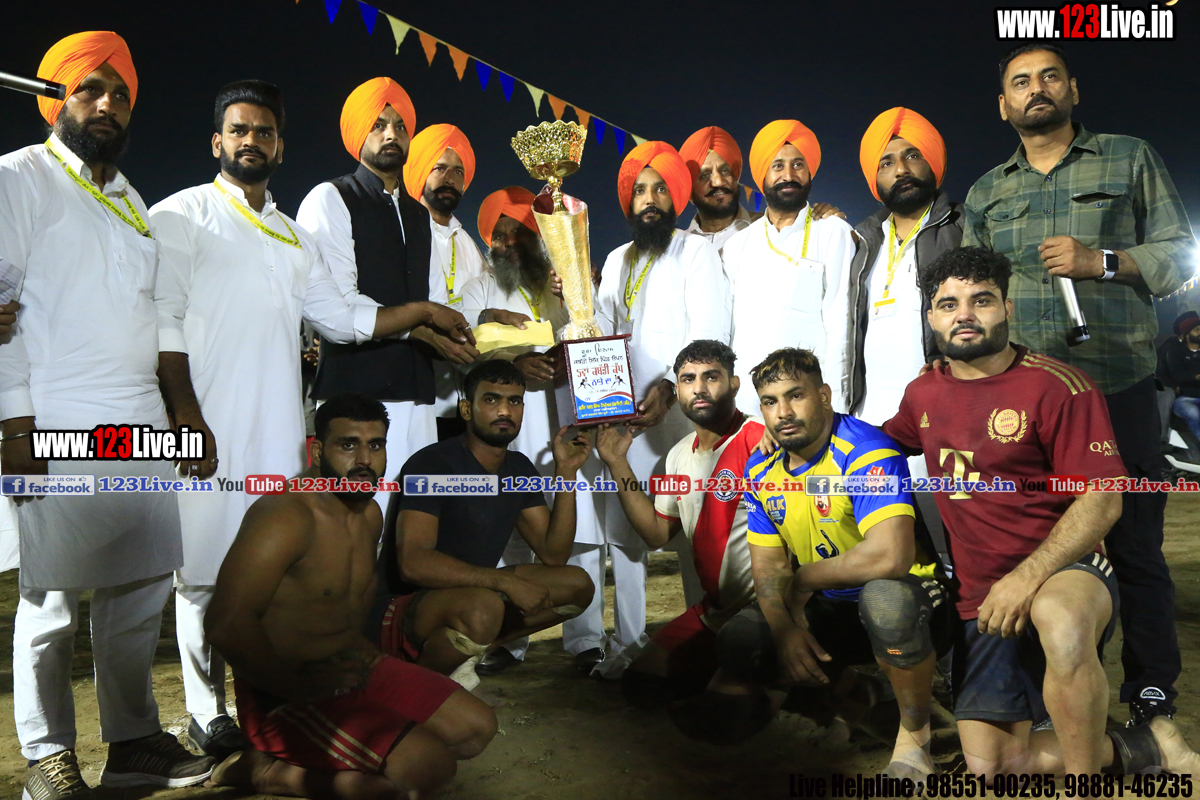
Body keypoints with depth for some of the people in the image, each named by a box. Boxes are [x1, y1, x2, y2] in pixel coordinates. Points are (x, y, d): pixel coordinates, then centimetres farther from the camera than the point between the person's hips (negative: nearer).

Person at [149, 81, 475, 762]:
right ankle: (208, 712, 12)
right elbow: (164, 323, -4)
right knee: (205, 565, -1)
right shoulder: (183, 216, 4)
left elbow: (341, 317, 18)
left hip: (279, 430, 5)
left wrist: (422, 313, 6)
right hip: (209, 429, -5)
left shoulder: (295, 237, 23)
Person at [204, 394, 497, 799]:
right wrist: (300, 686, -21)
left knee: (477, 728, 6)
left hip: (353, 671, 9)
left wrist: (360, 649, 9)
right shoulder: (286, 515, -22)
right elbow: (226, 623, -31)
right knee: (431, 765, -20)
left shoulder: (369, 514, 7)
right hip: (284, 697, -9)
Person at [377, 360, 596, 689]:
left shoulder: (519, 468, 5)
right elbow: (413, 563, -30)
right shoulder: (432, 464, -18)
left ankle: (468, 651, 2)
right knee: (483, 608, -38)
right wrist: (505, 581, -31)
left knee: (577, 584, -1)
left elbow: (553, 554, 1)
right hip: (401, 609, -8)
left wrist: (566, 473, -7)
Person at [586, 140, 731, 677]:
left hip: (680, 412, -5)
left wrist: (669, 387, -21)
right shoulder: (617, 260, 21)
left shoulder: (696, 253, 3)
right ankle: (628, 643, 16)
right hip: (624, 413, 6)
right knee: (621, 531, 6)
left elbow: (710, 336, -8)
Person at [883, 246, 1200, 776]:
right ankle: (1139, 748, 20)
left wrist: (1028, 576, -26)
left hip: (1065, 572, -5)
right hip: (981, 598, 5)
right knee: (991, 767, 0)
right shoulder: (924, 393, 6)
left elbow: (1103, 499, -14)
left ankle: (1083, 777, -19)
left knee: (1059, 619, -43)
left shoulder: (1057, 385, -10)